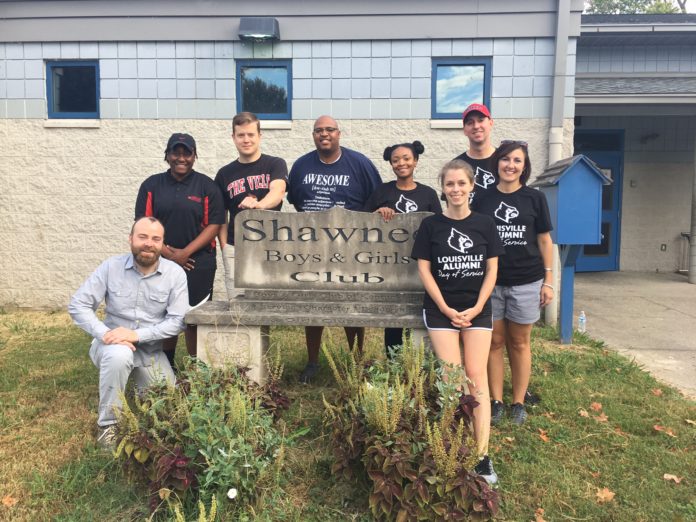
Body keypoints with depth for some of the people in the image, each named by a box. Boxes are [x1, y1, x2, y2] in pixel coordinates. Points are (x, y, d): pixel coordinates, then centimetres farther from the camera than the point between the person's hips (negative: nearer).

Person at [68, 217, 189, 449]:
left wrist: (137, 334, -27)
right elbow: (77, 305, -9)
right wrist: (104, 334, -25)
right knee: (119, 354, -36)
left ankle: (138, 376, 27)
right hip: (114, 344, -1)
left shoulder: (175, 273, -12)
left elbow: (178, 320, -16)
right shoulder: (111, 267, -9)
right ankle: (108, 424, -16)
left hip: (151, 349, 1)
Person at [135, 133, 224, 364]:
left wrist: (185, 252, -12)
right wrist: (167, 252, -10)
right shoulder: (152, 185, 8)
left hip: (197, 263, -2)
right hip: (161, 262, 2)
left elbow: (214, 225, -4)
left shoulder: (207, 186, 2)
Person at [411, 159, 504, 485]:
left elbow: (491, 269, 3)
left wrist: (476, 308, -7)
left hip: (477, 309, 1)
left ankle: (482, 456, 2)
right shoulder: (431, 225, -1)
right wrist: (446, 309, -9)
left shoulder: (484, 224, 3)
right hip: (441, 310, -1)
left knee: (476, 378, -2)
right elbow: (424, 269, -3)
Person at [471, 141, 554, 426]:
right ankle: (496, 402, 18)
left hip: (526, 282, 0)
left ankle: (519, 403, 21)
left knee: (519, 343, 9)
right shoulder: (483, 199, 3)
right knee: (495, 342, 7)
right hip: (490, 282, 1)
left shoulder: (535, 198, 3)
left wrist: (548, 280, 1)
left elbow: (544, 240, 5)